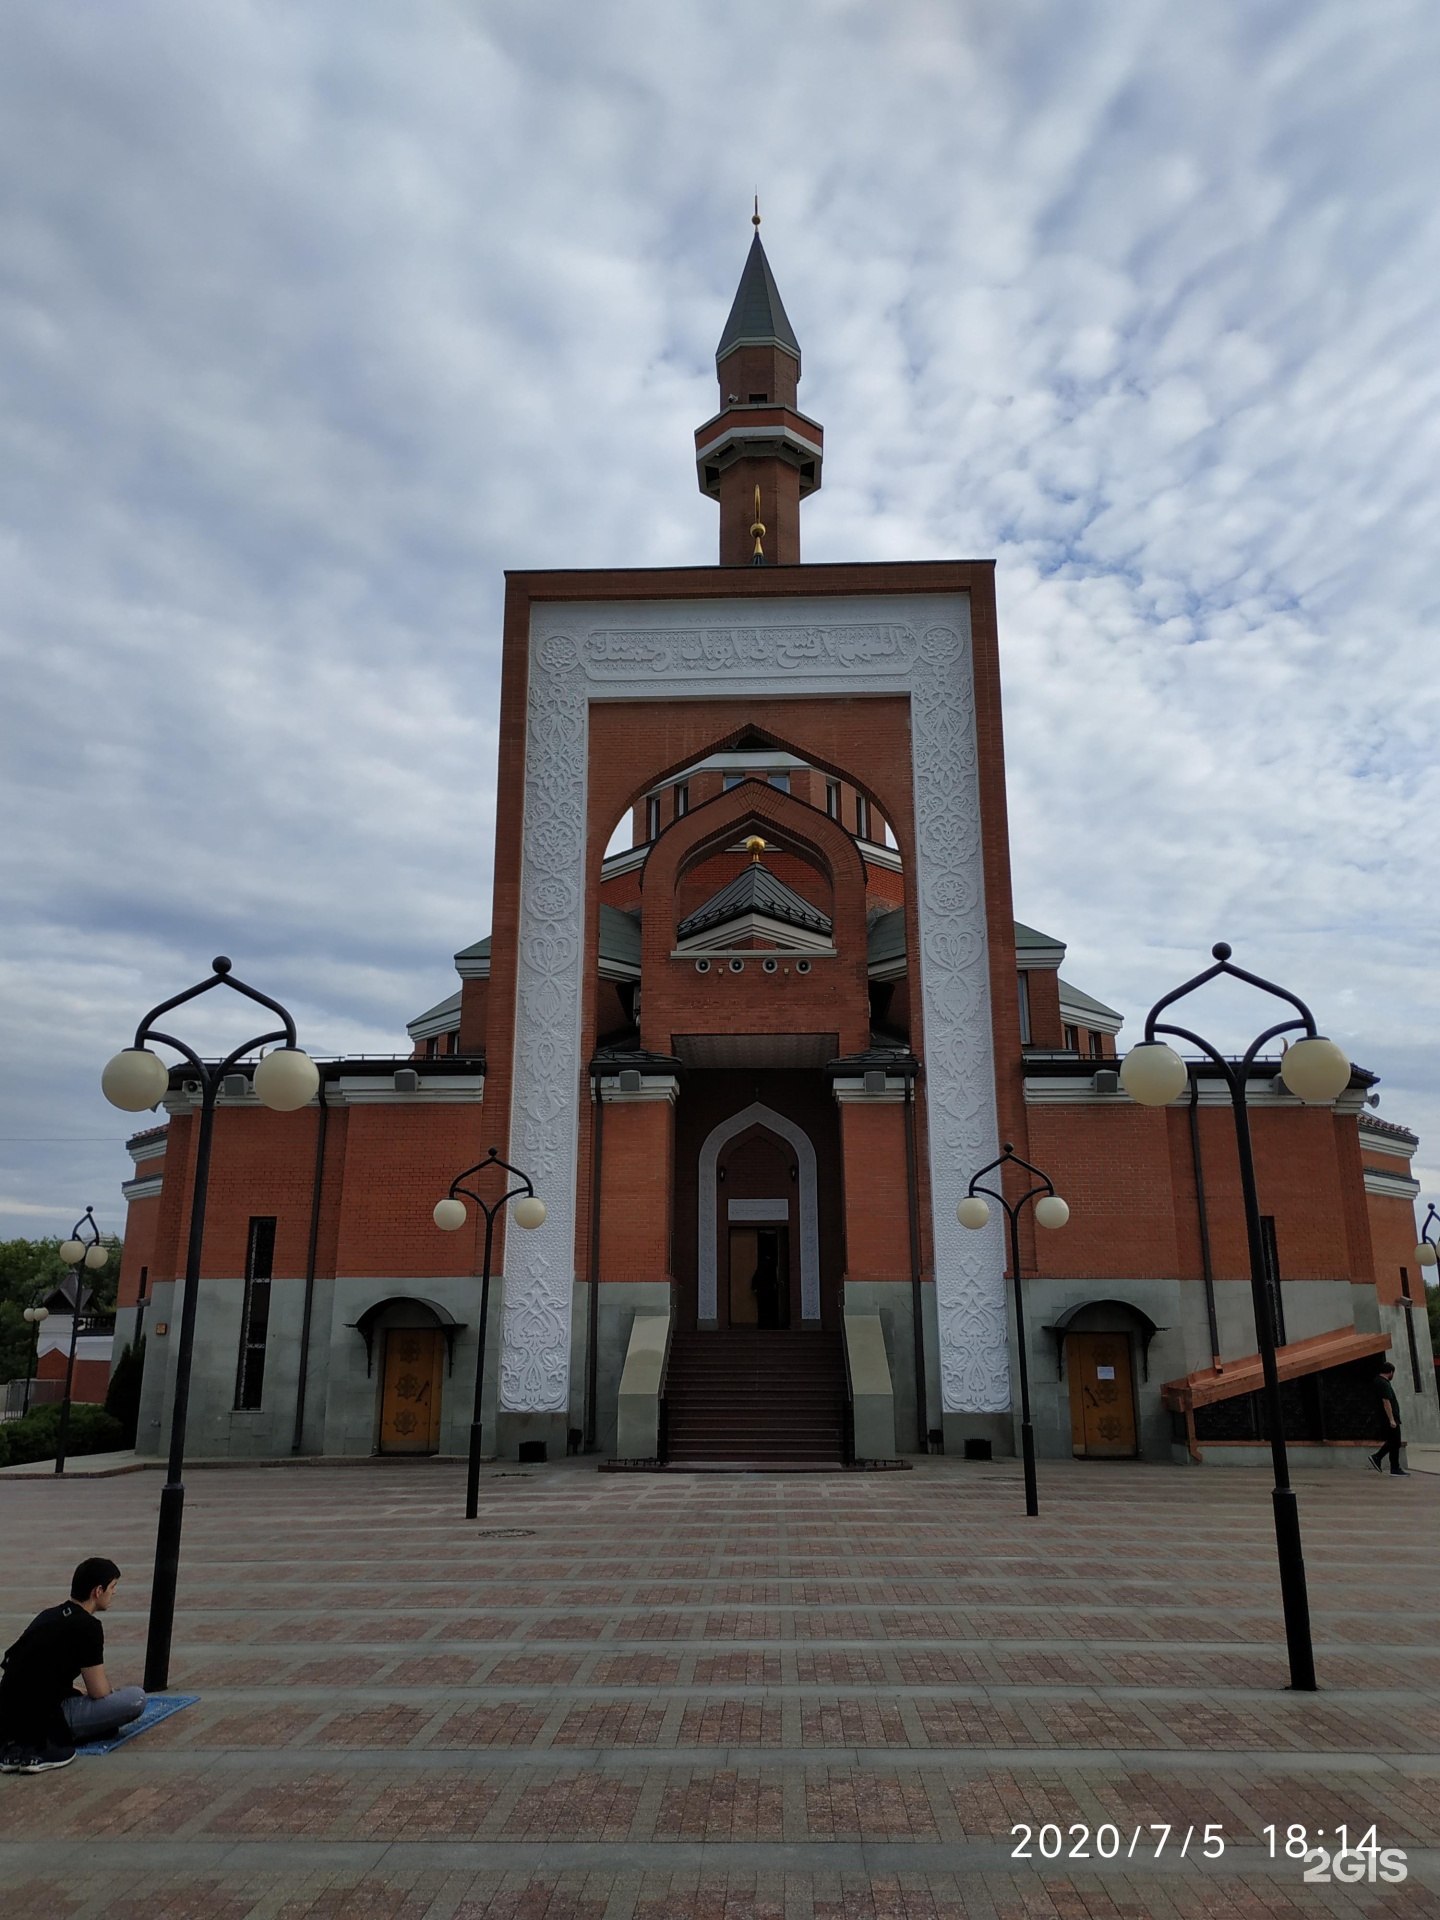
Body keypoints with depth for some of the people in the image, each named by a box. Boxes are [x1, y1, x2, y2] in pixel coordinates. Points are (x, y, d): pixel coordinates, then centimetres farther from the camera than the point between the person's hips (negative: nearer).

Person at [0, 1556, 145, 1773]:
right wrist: (115, 1692, 17)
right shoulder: (87, 1627, -11)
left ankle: (17, 1747, 10)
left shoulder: (48, 1615, 15)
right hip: (40, 1720, -9)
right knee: (136, 1698, -7)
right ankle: (45, 1747, -9)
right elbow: (99, 1692, -8)